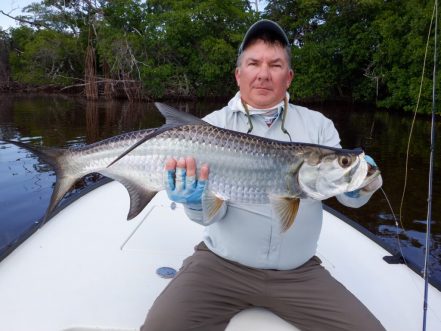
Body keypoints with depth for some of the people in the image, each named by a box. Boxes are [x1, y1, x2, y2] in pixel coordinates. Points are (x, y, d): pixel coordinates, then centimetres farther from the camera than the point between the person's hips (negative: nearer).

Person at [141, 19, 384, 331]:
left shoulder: (318, 125, 4)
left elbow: (349, 194, -3)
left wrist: (362, 184, -26)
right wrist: (197, 202, -31)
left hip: (299, 271, 3)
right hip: (221, 264, -1)